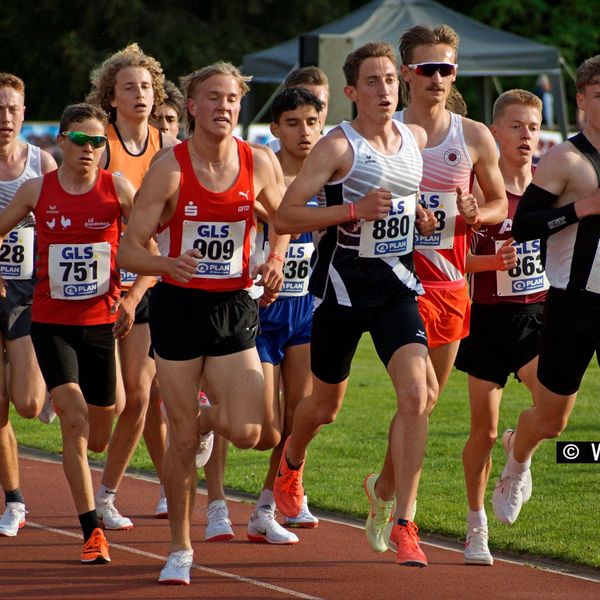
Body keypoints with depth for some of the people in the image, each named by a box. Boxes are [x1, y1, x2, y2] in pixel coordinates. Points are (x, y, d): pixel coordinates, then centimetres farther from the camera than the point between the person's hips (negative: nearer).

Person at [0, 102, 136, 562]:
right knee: (74, 418, -18)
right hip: (51, 322, -1)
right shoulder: (37, 191, -3)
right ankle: (92, 530, -13)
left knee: (98, 438, 8)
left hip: (101, 323, 1)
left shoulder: (118, 189, -4)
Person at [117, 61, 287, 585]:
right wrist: (169, 265, -30)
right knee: (182, 440, 1)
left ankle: (210, 418, 28)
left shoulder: (259, 164, -2)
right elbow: (129, 249, -10)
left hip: (234, 306, 2)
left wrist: (275, 259, 0)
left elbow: (282, 217, 19)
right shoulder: (169, 169, -10)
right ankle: (180, 548, 18)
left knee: (247, 433, -10)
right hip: (178, 305, -2)